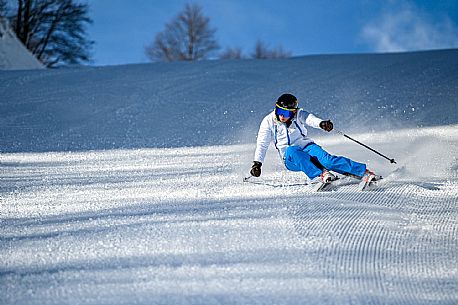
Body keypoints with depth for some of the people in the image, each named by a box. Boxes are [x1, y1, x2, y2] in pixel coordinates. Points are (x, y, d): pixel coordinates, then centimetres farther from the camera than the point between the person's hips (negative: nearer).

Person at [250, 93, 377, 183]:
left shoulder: (298, 114, -5)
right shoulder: (269, 122, -3)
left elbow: (310, 119, -26)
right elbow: (262, 144, 0)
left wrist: (321, 123, -48)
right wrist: (257, 163, -13)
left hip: (307, 147, 0)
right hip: (290, 159, 0)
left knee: (325, 159, -29)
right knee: (291, 150, -36)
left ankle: (363, 172, -34)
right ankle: (321, 174, -45)